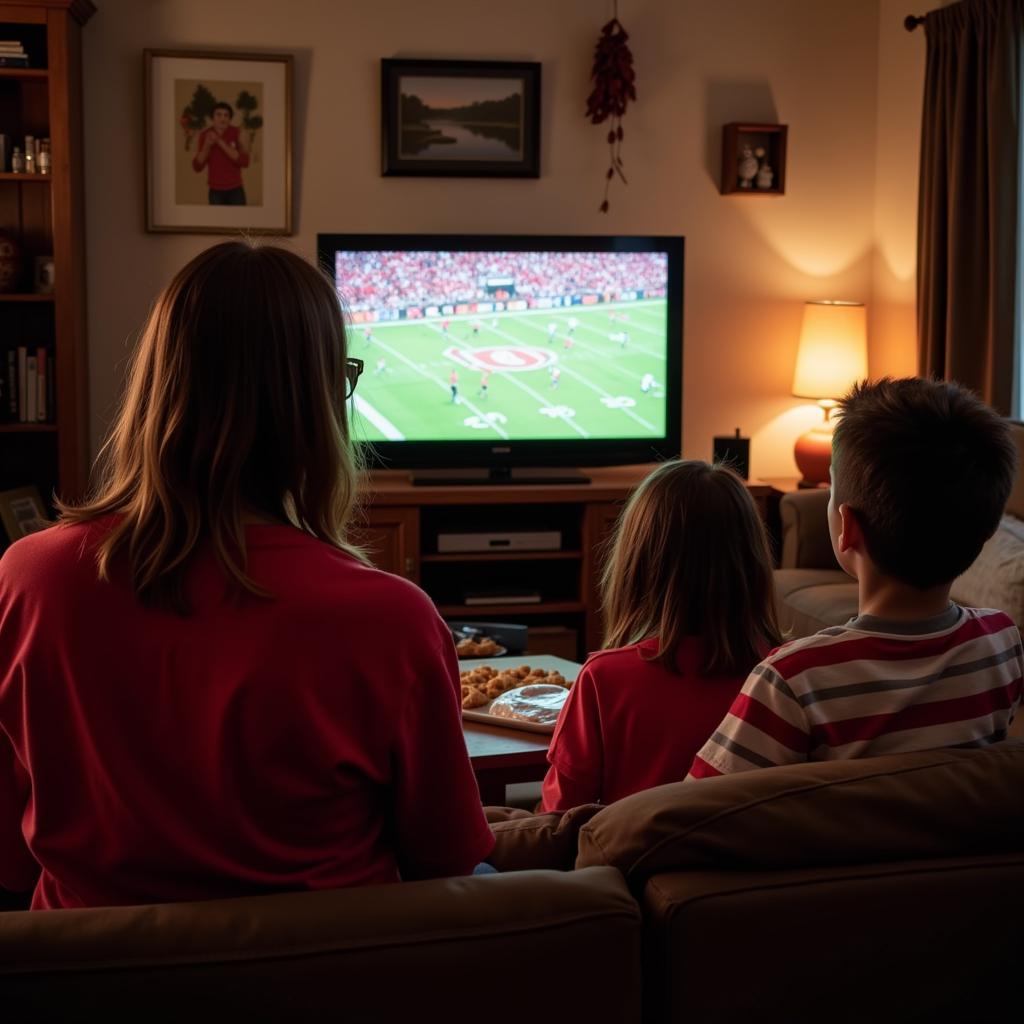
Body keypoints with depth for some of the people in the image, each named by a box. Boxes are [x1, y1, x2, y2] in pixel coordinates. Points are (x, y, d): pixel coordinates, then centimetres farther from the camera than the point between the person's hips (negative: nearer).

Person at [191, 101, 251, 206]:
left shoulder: (236, 133, -6)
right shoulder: (205, 135, -3)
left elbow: (245, 161, -18)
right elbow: (197, 167, -5)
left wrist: (221, 143, -24)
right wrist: (207, 145, -21)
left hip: (235, 190, 0)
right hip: (215, 191, 0)